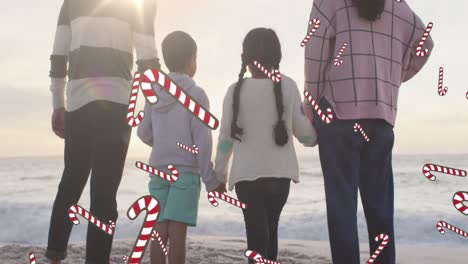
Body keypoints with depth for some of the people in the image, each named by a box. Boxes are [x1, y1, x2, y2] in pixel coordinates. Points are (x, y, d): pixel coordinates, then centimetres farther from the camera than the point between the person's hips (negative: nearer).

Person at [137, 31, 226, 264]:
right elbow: (202, 140, -11)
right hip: (185, 171, -5)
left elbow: (144, 133, 14)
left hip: (158, 171, 5)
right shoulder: (196, 95, -7)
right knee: (177, 232, -8)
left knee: (160, 232, 4)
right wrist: (210, 179, -7)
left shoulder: (153, 94, 9)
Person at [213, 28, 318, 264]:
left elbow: (226, 138, -1)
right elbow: (305, 133, 1)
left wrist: (219, 173, 11)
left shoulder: (236, 91, -4)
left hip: (247, 175, -2)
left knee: (257, 235, -4)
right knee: (270, 229, 21)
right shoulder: (288, 87, -2)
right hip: (279, 173, 2)